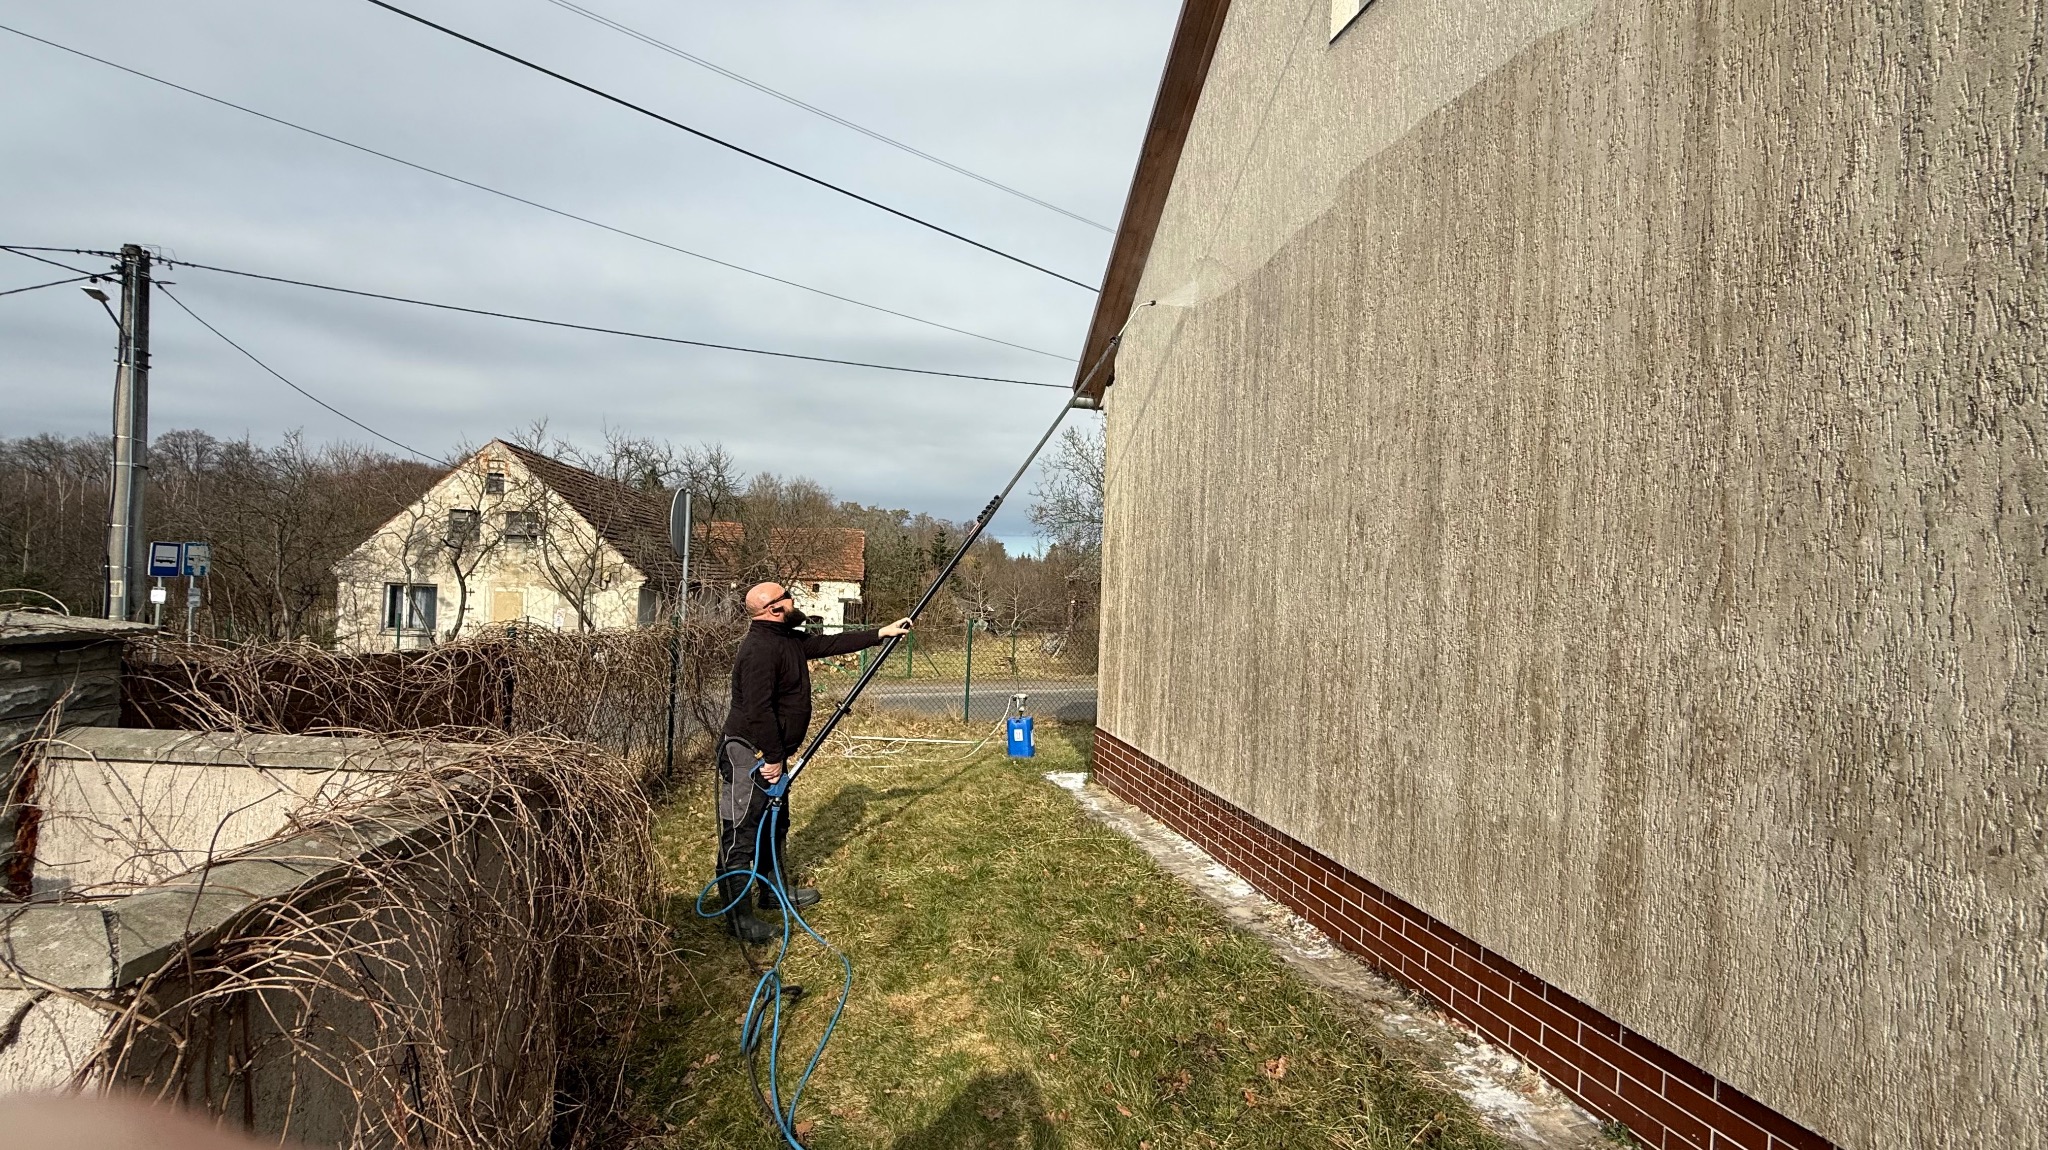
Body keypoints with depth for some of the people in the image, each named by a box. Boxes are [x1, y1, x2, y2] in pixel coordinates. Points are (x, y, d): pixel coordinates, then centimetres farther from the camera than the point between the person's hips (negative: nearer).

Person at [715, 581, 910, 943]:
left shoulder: (788, 639, 9)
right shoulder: (760, 648, -22)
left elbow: (829, 644, 17)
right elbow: (758, 710, -27)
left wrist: (881, 634, 17)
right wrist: (774, 758, -23)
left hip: (769, 754, 11)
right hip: (748, 754, -11)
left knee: (775, 825, 22)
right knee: (740, 834, -4)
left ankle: (772, 892, 37)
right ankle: (736, 915, 3)